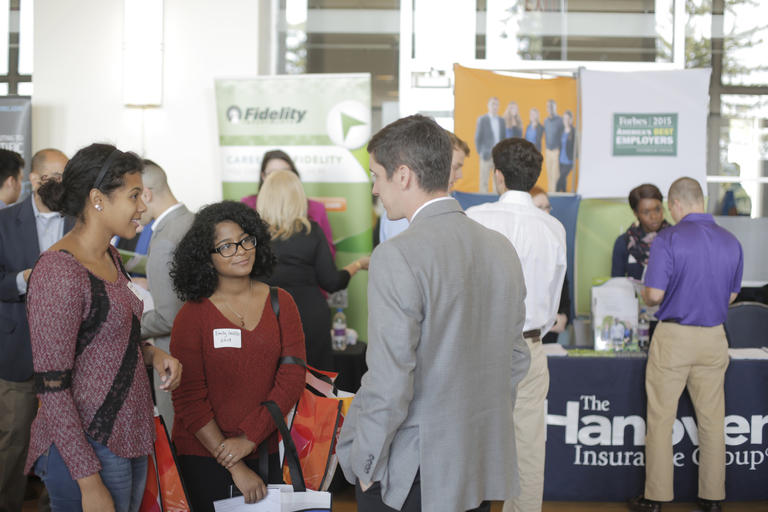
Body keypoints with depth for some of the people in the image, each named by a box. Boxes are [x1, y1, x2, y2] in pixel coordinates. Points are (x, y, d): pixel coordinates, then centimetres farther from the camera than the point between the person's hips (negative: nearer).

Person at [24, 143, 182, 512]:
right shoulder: (58, 272, -19)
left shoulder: (110, 257, 9)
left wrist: (152, 354, 2)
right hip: (88, 449, -9)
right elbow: (52, 388, -20)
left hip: (130, 436, 9)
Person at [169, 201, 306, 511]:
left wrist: (248, 438, -13)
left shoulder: (280, 304, 2)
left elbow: (292, 378, -4)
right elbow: (189, 399, -9)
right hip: (204, 456, -2)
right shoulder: (192, 315, -6)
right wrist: (235, 468, -12)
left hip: (265, 450, 3)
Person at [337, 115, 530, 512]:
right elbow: (516, 359, 10)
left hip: (410, 478, -7)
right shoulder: (502, 248, 3)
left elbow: (389, 383, -21)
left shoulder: (398, 256, -19)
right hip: (484, 465, 7)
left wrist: (364, 465, -8)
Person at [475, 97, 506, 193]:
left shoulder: (502, 121, 12)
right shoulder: (482, 119, 1)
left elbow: (504, 138, 13)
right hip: (487, 155, -3)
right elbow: (477, 138, 0)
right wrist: (480, 153, -6)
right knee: (484, 181, -3)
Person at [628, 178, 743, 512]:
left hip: (674, 337, -5)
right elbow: (731, 296, 12)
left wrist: (646, 297, 7)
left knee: (660, 419, 4)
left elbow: (654, 294, -16)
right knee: (712, 420, 11)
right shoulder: (731, 242, 4)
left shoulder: (669, 239, -12)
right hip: (714, 338, 5)